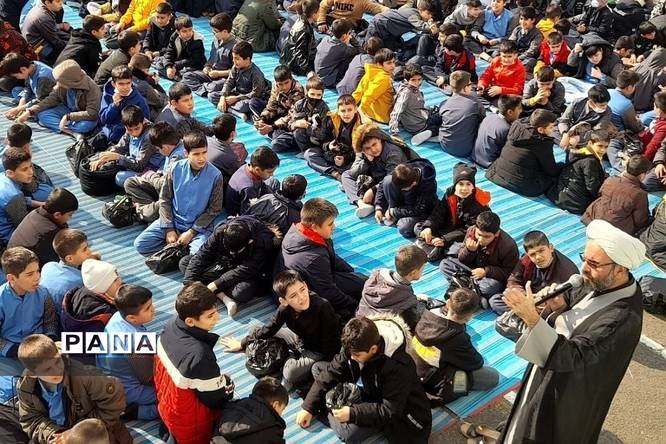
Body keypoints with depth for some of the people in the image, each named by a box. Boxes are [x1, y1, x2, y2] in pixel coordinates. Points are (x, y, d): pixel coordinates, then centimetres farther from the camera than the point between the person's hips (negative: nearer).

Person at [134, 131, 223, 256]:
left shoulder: (215, 175, -13)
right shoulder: (175, 169, -7)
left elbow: (214, 209, -7)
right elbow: (165, 199, 1)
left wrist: (191, 232, -12)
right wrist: (169, 229, -8)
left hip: (199, 226, -2)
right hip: (172, 221, 2)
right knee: (140, 244, -14)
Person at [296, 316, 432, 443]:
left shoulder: (399, 367, -35)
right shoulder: (356, 346, -17)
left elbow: (390, 410, -30)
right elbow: (331, 373, -10)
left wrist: (353, 413, -35)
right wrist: (308, 407, -14)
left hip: (398, 412, -6)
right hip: (373, 395, 7)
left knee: (348, 431, -32)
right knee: (318, 369, -1)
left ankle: (327, 411, -3)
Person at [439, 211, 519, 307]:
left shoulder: (508, 246, -26)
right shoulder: (471, 231, -15)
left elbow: (510, 272, -17)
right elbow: (462, 260, -4)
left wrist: (486, 271, -25)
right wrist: (469, 250, -28)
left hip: (492, 276, -6)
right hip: (472, 269, 6)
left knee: (489, 287, -40)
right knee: (444, 264, -15)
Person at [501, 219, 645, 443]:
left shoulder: (623, 318, -36)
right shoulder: (602, 284, -10)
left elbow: (570, 358, -40)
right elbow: (575, 298, 10)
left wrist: (532, 318, -50)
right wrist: (561, 302, -14)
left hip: (566, 398, -8)